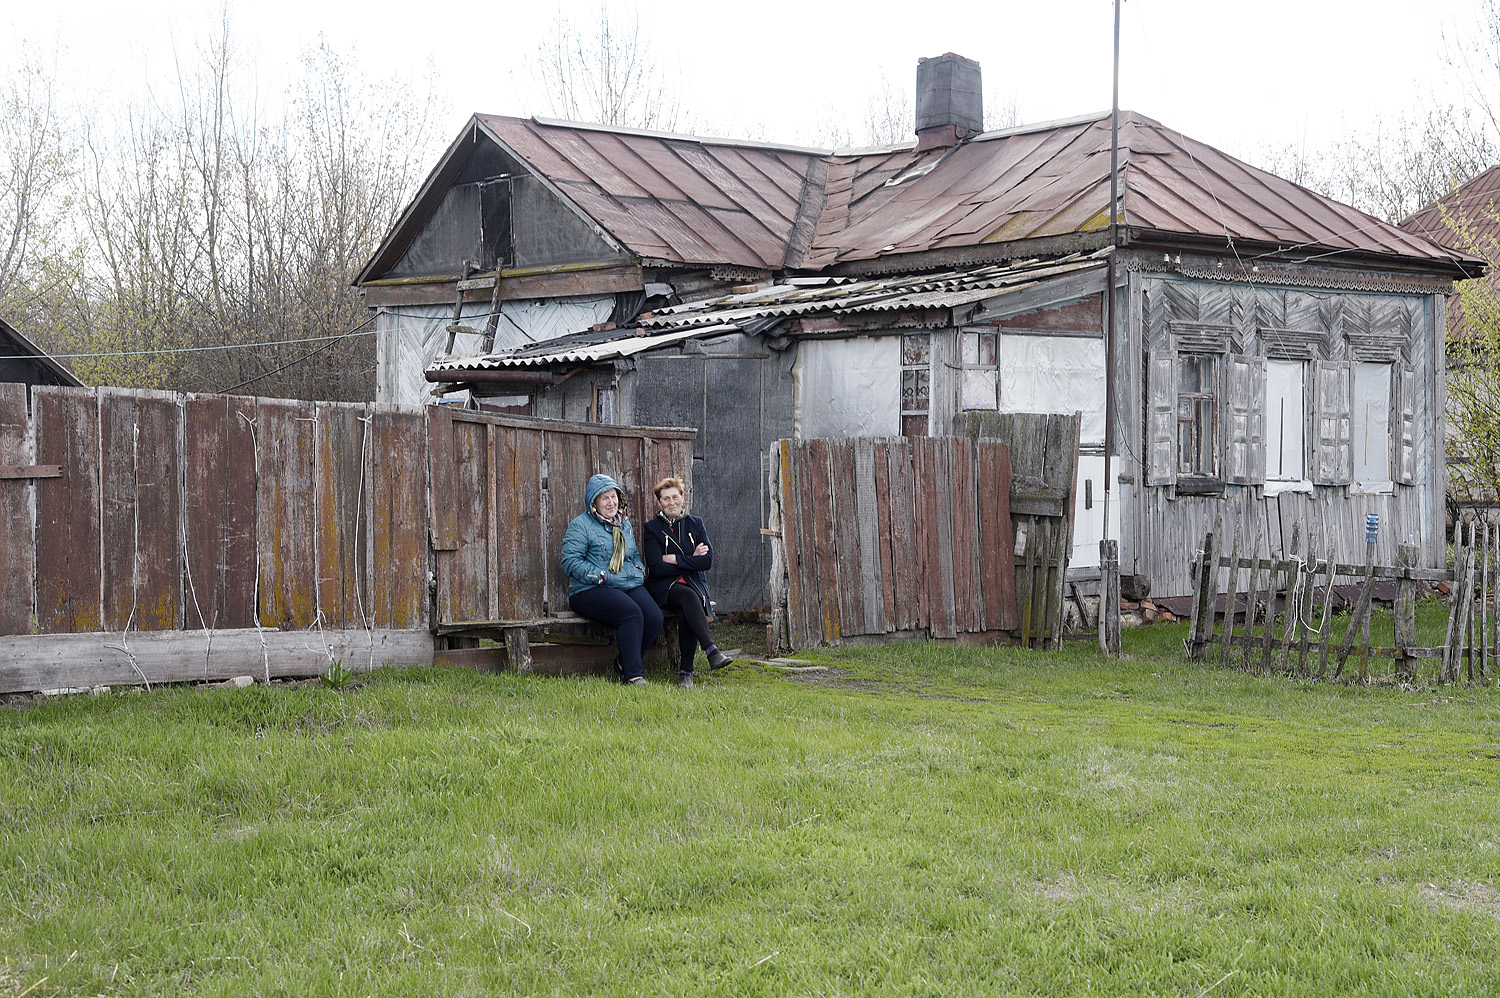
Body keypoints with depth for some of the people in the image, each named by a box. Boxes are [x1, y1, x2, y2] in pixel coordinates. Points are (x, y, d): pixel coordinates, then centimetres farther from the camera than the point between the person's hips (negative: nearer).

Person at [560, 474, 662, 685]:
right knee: (632, 612, -34)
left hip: (631, 586, 7)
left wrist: (639, 571, 9)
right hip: (591, 590, -6)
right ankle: (634, 674, -29)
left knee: (655, 618, -22)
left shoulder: (625, 525, 23)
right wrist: (603, 577, -15)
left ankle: (624, 664, -1)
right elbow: (571, 562, -9)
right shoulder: (580, 525, 0)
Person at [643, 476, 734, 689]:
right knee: (688, 596, -36)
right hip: (665, 586, -2)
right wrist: (691, 561, -5)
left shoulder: (695, 524, 12)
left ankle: (686, 672, -28)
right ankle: (711, 651, -46)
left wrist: (675, 559, -7)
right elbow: (656, 567, -7)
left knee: (685, 613, -32)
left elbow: (707, 561, 0)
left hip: (695, 584, 2)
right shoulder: (652, 528, 4)